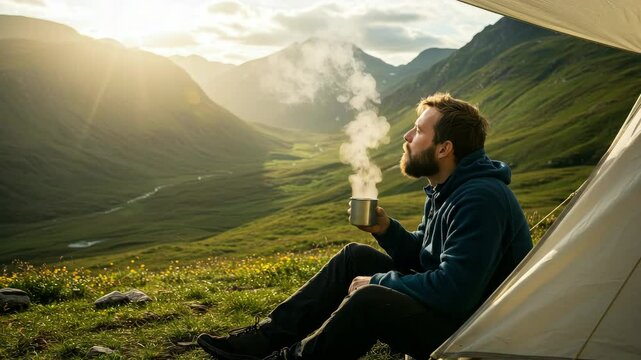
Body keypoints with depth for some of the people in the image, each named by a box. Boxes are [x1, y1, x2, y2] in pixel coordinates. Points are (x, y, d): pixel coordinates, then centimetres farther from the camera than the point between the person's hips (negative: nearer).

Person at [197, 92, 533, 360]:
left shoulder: (480, 200, -25)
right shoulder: (444, 190, 7)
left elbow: (454, 292, -30)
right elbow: (419, 256, 14)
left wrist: (377, 282, -18)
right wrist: (386, 230, -6)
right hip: (443, 302, 10)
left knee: (369, 300, -29)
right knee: (355, 256, 2)